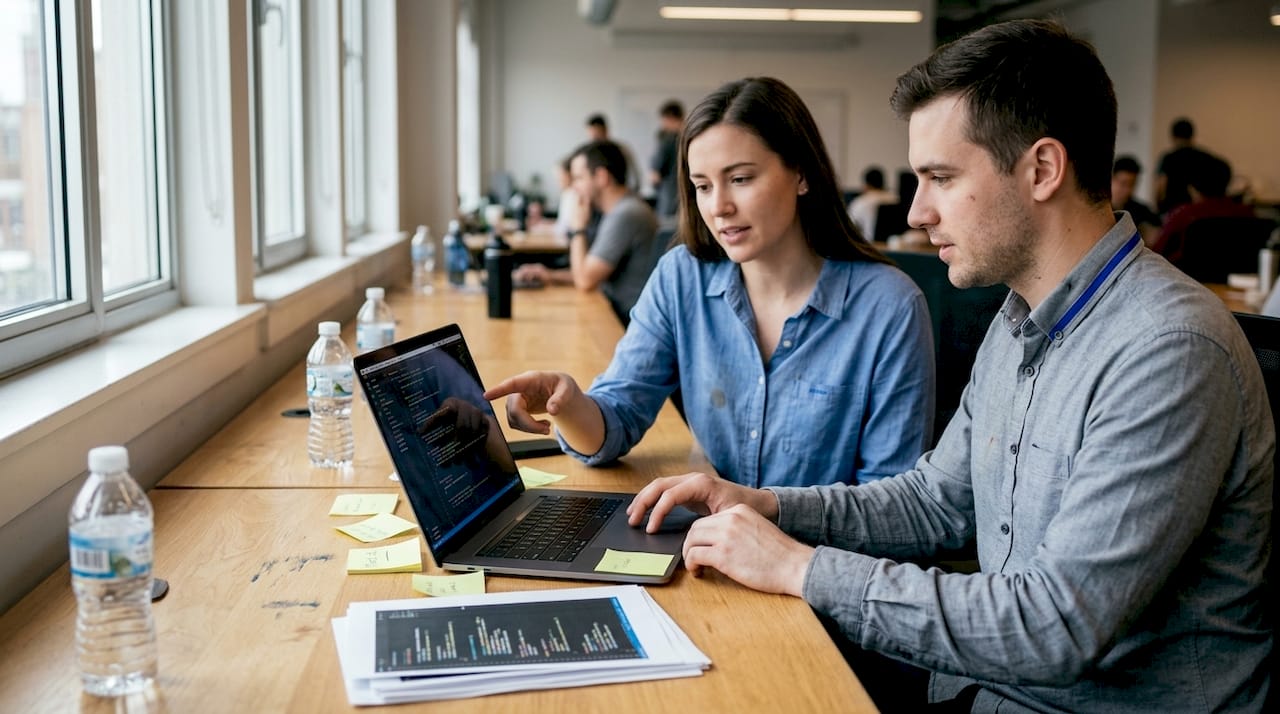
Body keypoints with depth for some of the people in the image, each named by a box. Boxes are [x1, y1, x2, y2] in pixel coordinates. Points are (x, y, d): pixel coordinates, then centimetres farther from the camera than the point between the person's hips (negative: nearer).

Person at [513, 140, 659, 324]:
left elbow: (585, 281, -21)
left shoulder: (625, 215, -21)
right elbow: (594, 273, 20)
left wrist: (578, 228, -9)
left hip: (625, 321, -9)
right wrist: (551, 275, 7)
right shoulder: (623, 209, 12)